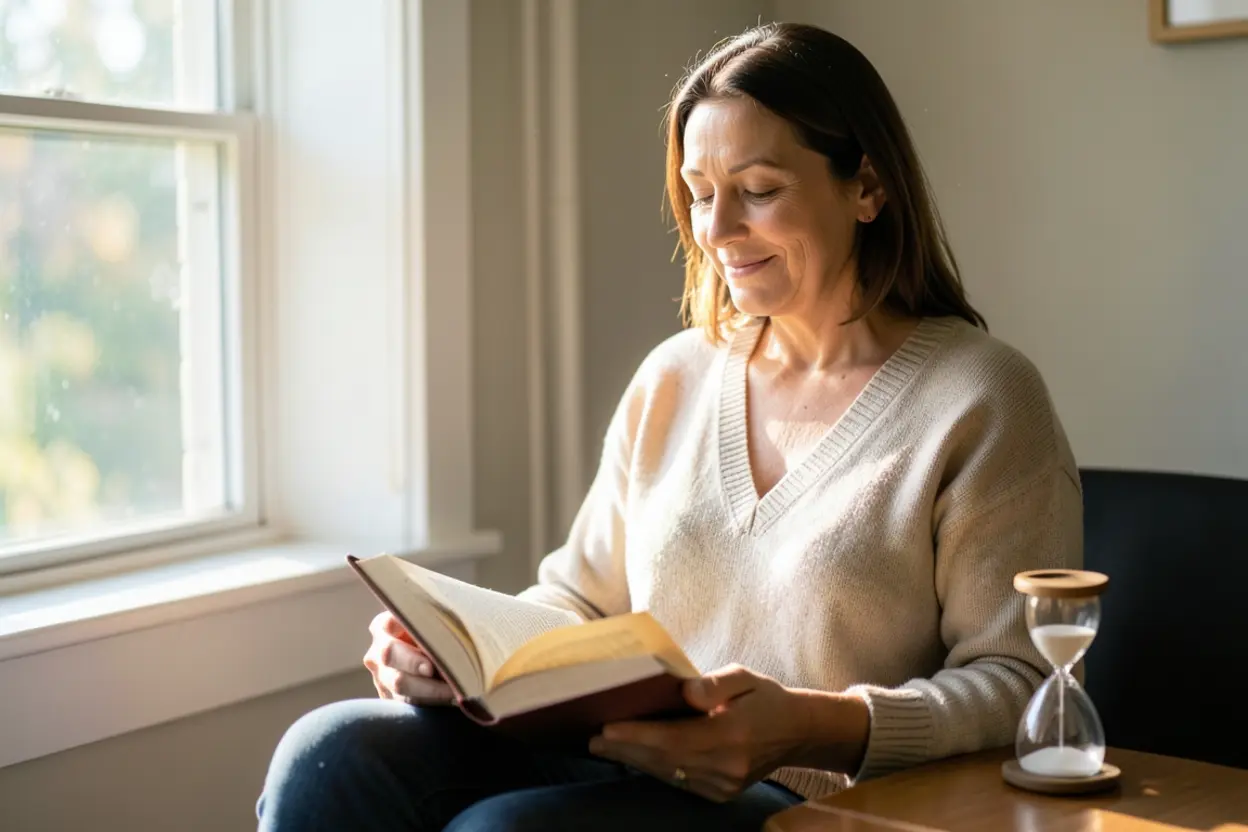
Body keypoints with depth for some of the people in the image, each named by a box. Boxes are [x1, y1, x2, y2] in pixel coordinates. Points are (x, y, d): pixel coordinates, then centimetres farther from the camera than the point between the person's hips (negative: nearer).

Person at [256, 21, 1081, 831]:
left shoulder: (980, 401, -5)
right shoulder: (674, 378, 13)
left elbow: (1019, 684, -8)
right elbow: (582, 599, 18)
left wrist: (816, 728, -24)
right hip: (627, 765, 5)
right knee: (332, 755, -20)